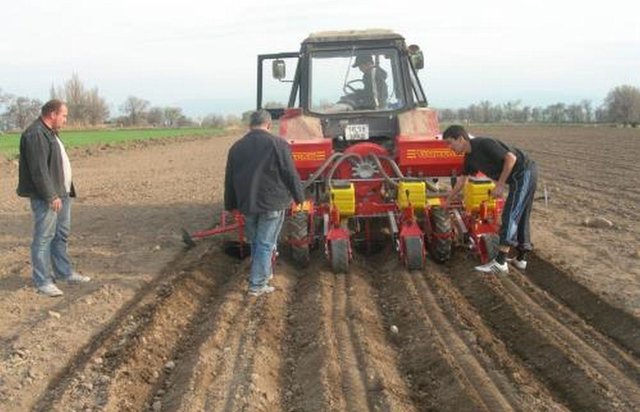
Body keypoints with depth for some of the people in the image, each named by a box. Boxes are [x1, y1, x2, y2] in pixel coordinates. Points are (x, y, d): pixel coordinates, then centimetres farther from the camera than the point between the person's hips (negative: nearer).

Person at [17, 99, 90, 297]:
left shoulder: (49, 133, 17)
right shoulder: (35, 135, -17)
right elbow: (39, 170, -23)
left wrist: (65, 191, 20)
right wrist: (51, 195, -23)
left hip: (61, 193, 11)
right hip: (46, 198, -11)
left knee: (61, 235, 17)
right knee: (43, 237, -5)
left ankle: (64, 272, 28)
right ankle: (42, 281, -1)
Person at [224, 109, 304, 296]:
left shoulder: (236, 147, 8)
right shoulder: (278, 144, -8)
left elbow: (229, 180, 13)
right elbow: (291, 175, -9)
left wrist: (231, 205, 21)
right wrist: (299, 197, 3)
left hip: (247, 204, 5)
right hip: (272, 203, -5)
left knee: (255, 243, 20)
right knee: (265, 244, 0)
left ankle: (264, 273, 32)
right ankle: (257, 285, 1)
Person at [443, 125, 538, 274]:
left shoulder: (484, 144, -19)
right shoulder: (470, 157, 10)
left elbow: (511, 158, -23)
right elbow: (462, 180, 23)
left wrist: (500, 184, -20)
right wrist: (448, 201, 30)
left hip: (524, 172, -10)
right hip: (521, 176, 10)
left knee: (510, 215, -13)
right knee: (521, 216, 14)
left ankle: (500, 262, -17)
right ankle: (521, 259, 21)